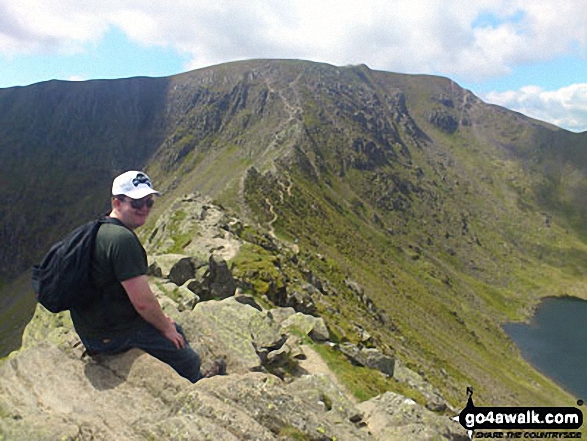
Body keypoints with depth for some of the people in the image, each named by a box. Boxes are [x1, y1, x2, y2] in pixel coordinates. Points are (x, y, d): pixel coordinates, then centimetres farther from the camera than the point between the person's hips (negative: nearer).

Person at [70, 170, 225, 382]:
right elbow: (143, 301, -26)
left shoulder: (100, 228, 7)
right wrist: (165, 327, -8)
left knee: (173, 327, 24)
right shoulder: (123, 239, -26)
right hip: (113, 336, -10)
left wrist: (160, 318, 17)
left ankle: (198, 380, 41)